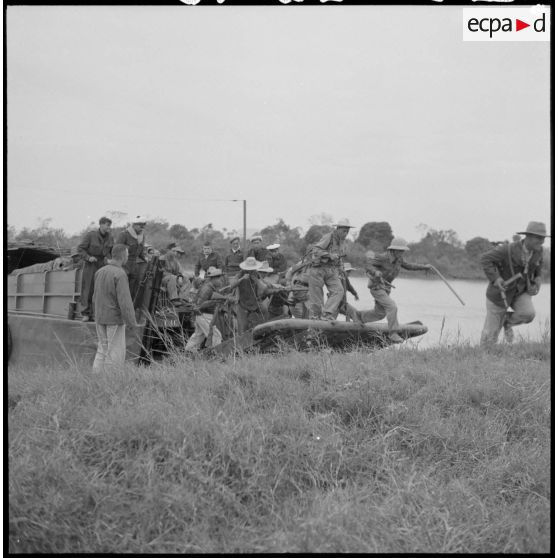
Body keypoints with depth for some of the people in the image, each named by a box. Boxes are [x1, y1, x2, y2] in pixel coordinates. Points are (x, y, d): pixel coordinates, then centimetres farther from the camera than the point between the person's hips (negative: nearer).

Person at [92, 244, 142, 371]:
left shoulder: (100, 271, 6)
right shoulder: (120, 274, -18)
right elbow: (125, 301, -23)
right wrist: (132, 322, -20)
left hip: (100, 318, 7)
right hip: (115, 319, -7)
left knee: (102, 351, 12)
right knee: (116, 353, 0)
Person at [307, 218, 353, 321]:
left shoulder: (341, 241, 11)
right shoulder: (328, 237, -14)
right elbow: (314, 250, -24)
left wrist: (339, 273, 23)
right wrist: (329, 255, -31)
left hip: (331, 270, 7)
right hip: (318, 269, -6)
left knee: (338, 291, -14)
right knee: (316, 296, -2)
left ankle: (326, 314, -17)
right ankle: (314, 318, 12)